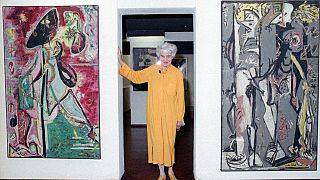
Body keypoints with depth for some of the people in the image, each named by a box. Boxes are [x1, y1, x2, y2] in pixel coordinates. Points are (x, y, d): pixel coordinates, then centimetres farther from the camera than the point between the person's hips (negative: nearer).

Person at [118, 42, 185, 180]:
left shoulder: (177, 74, -4)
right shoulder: (152, 70, 2)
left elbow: (180, 97, -3)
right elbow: (135, 76, 12)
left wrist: (180, 118, -2)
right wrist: (121, 62, 5)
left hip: (170, 115, -2)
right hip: (154, 115, 2)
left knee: (169, 142, 8)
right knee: (157, 141, 8)